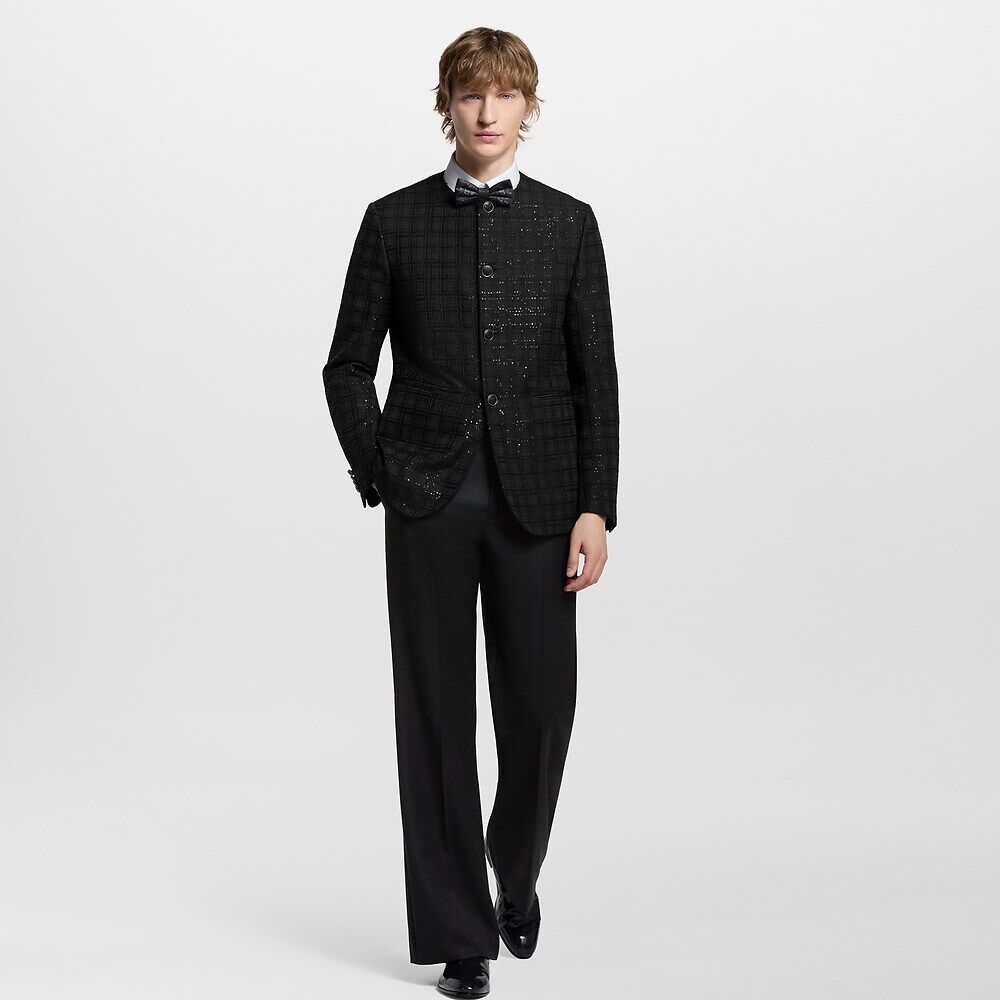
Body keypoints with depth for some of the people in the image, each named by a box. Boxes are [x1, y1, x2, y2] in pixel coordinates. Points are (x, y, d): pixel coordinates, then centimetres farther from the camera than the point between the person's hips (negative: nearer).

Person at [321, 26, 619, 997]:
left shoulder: (567, 223, 6)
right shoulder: (395, 221, 5)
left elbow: (596, 373, 2)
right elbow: (348, 364, 9)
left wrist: (595, 507, -4)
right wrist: (377, 474, 1)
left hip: (536, 496, 1)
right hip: (429, 499, 0)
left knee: (539, 705, 3)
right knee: (436, 710, 1)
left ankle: (516, 876, 33)